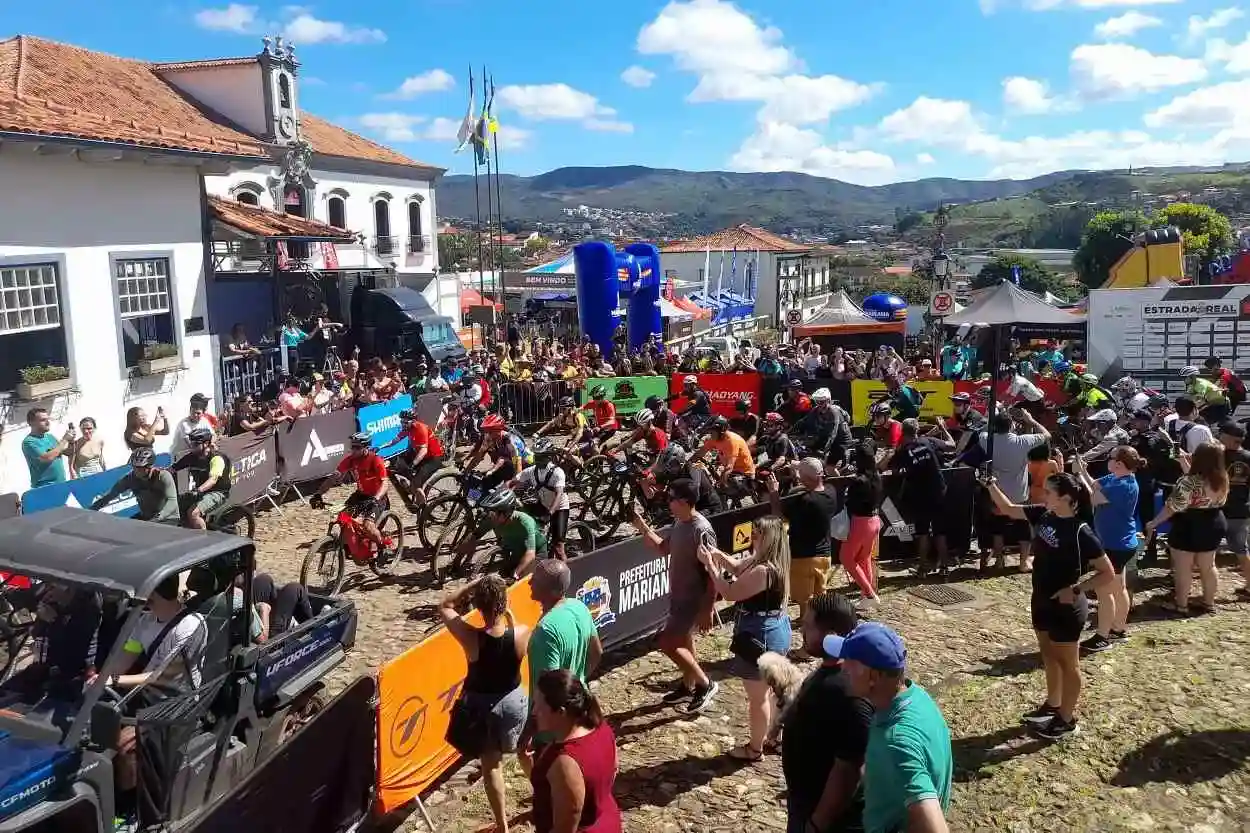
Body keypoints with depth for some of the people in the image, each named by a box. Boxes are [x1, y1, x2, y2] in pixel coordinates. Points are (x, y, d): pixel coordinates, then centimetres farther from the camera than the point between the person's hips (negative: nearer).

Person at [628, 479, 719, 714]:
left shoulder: (702, 530, -25)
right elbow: (663, 548, 19)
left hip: (694, 599, -9)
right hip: (679, 595, 9)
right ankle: (688, 686, 38)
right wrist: (642, 526, 7)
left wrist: (708, 609, -22)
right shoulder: (679, 523, 3)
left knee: (667, 642, -8)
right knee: (683, 640, 20)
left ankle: (705, 684, 7)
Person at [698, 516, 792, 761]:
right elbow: (739, 568, 15)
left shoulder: (763, 571, -29)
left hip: (761, 636, -10)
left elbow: (730, 593, -21)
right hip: (774, 632, 10)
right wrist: (719, 555, -1)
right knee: (768, 691, 26)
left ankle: (755, 748, 23)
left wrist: (710, 565, -15)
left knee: (757, 697, 7)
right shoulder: (772, 562, 2)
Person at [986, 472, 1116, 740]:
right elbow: (1008, 509, 5)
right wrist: (991, 484, -8)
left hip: (1066, 607, -7)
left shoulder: (1081, 532, -24)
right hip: (1041, 601, 7)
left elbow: (1108, 573, -18)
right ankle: (1052, 705, 40)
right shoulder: (1043, 515, -5)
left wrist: (1076, 589, -22)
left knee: (1067, 662, 9)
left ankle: (1067, 720, 24)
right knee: (1048, 656, 22)